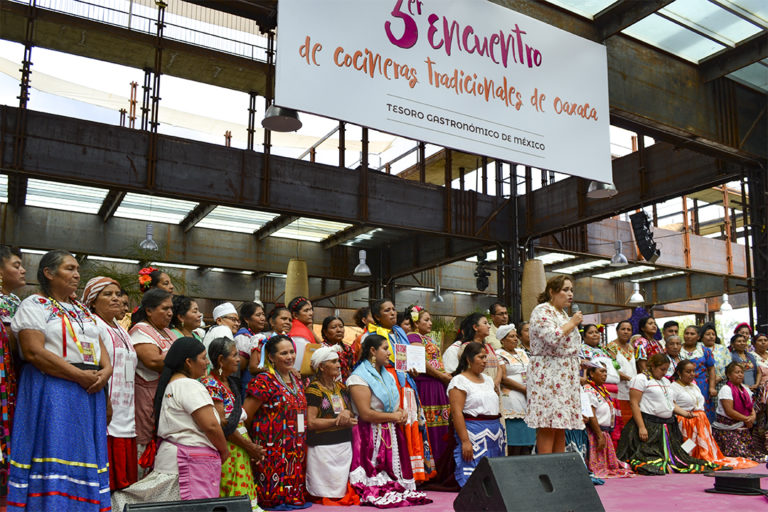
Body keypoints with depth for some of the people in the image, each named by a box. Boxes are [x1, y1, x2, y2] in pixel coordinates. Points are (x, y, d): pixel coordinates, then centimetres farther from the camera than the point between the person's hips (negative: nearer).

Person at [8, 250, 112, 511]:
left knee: (85, 452, 5)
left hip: (90, 390, 7)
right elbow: (34, 352, -14)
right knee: (55, 451, -9)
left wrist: (106, 370, -5)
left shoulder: (82, 309, 20)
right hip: (52, 390, -6)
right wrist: (80, 376, -17)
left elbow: (100, 346, 18)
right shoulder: (34, 305, -2)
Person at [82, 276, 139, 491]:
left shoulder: (121, 331, 22)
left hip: (125, 422, 8)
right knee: (105, 481, -9)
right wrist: (105, 405, -20)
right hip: (105, 419, -8)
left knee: (124, 479, 7)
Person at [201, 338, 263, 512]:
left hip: (239, 448, 8)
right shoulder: (210, 384, -14)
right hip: (225, 448, -8)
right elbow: (221, 424, -17)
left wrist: (251, 445, 8)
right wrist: (248, 446, -13)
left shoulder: (230, 381, 14)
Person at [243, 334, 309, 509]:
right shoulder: (263, 382, -13)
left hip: (296, 452, 7)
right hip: (273, 453, -7)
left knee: (294, 496, 11)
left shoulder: (297, 381, 11)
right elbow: (245, 417, -12)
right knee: (275, 495, -5)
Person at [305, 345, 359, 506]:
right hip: (323, 448, -6)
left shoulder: (341, 387, 13)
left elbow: (351, 416, 17)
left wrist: (347, 413, -7)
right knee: (329, 491, -3)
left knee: (342, 488, 7)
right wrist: (338, 421, -12)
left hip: (344, 445, 6)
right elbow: (311, 423, -15)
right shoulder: (314, 389, -8)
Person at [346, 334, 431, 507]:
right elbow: (365, 414, -20)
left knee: (395, 473, 2)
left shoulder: (388, 376, 17)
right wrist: (393, 416, -9)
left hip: (392, 434, 8)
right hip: (371, 436, -8)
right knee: (377, 482, -12)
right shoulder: (359, 378, -11)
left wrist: (402, 413, 1)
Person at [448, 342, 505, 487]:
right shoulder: (459, 381, -7)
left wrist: (500, 436, 15)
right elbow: (457, 412, -14)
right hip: (473, 435, -7)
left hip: (494, 434, 7)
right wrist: (465, 441, -21)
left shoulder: (488, 379, 17)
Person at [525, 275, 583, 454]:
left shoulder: (563, 314, 21)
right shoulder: (542, 311, -7)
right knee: (548, 426, -10)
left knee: (561, 425, 7)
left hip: (565, 375, 9)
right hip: (547, 375, -9)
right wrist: (572, 323, -9)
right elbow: (553, 338, -22)